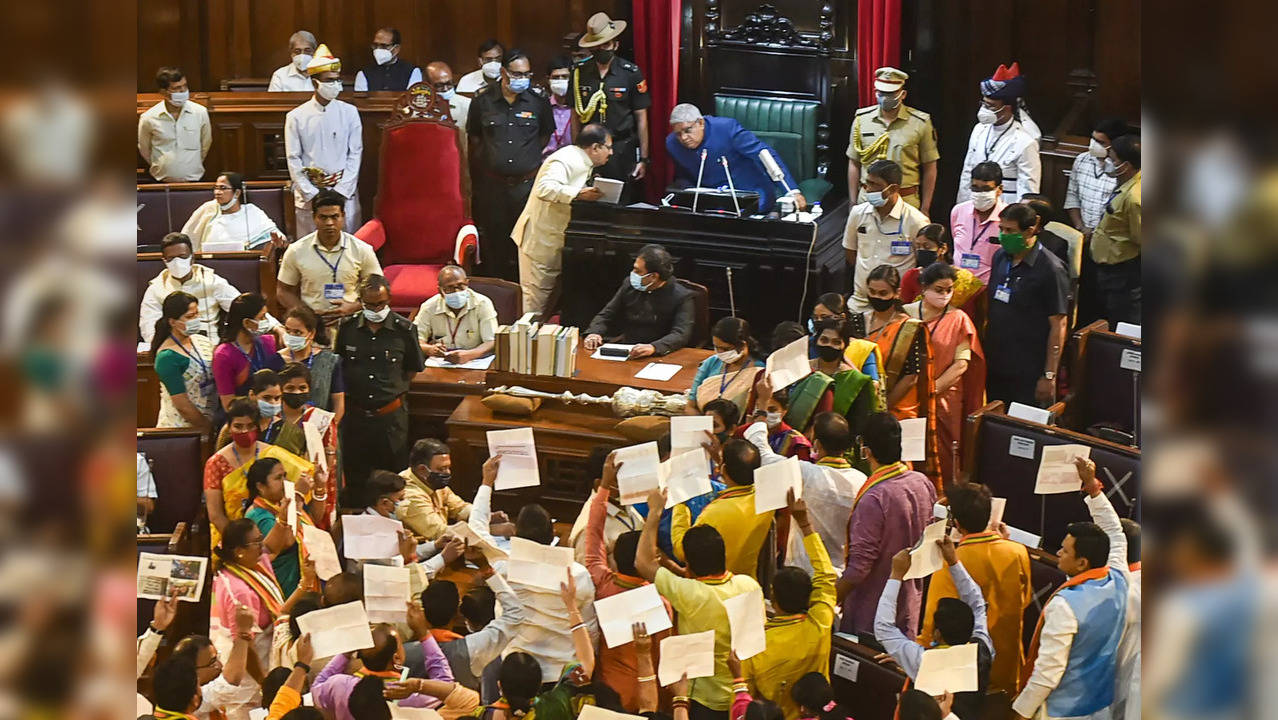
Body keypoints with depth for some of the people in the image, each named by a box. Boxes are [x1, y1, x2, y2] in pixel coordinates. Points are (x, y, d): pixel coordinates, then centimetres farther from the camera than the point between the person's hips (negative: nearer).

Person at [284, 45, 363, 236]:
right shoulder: (296, 117, 1)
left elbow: (355, 154, 3)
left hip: (345, 194, 1)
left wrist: (341, 191, -6)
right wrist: (313, 195, -7)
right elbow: (293, 161, 1)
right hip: (309, 197, -1)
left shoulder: (349, 113, 4)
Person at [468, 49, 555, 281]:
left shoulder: (538, 102, 2)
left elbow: (546, 134, 18)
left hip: (527, 182, 0)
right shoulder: (483, 102, 2)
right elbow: (473, 136, 15)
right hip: (493, 183, 0)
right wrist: (490, 157, 12)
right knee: (494, 238, 3)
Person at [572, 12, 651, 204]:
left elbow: (641, 118, 0)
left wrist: (643, 159, -1)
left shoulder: (631, 73, -2)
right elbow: (576, 116, 10)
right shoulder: (580, 73, 4)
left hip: (622, 151, -2)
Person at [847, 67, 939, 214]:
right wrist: (853, 203, 9)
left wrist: (925, 208, 1)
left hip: (906, 202, -2)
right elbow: (854, 164, 10)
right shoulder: (861, 119, 4)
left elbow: (929, 169, 2)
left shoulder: (920, 123, -3)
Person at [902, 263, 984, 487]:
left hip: (944, 399, -1)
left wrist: (934, 388, -13)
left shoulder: (958, 319, 3)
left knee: (943, 455, -1)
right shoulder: (906, 313, 6)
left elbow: (961, 364, -3)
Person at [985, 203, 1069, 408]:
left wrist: (1049, 375, -16)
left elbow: (1058, 326, -14)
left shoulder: (1051, 270, -14)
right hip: (995, 368, 7)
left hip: (1029, 375, -7)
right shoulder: (1000, 257, 8)